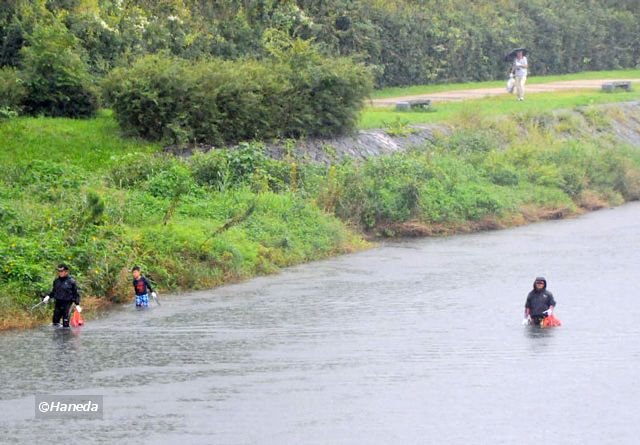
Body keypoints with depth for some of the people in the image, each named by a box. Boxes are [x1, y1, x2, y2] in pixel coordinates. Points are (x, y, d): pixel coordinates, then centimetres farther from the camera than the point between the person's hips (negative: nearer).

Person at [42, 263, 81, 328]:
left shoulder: (71, 281, -7)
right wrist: (48, 297, 1)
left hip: (67, 304, -5)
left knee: (65, 323, -6)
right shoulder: (56, 281, 8)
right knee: (55, 322, 6)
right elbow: (53, 292, 19)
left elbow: (76, 293, -3)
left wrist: (77, 304, -9)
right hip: (58, 303, 5)